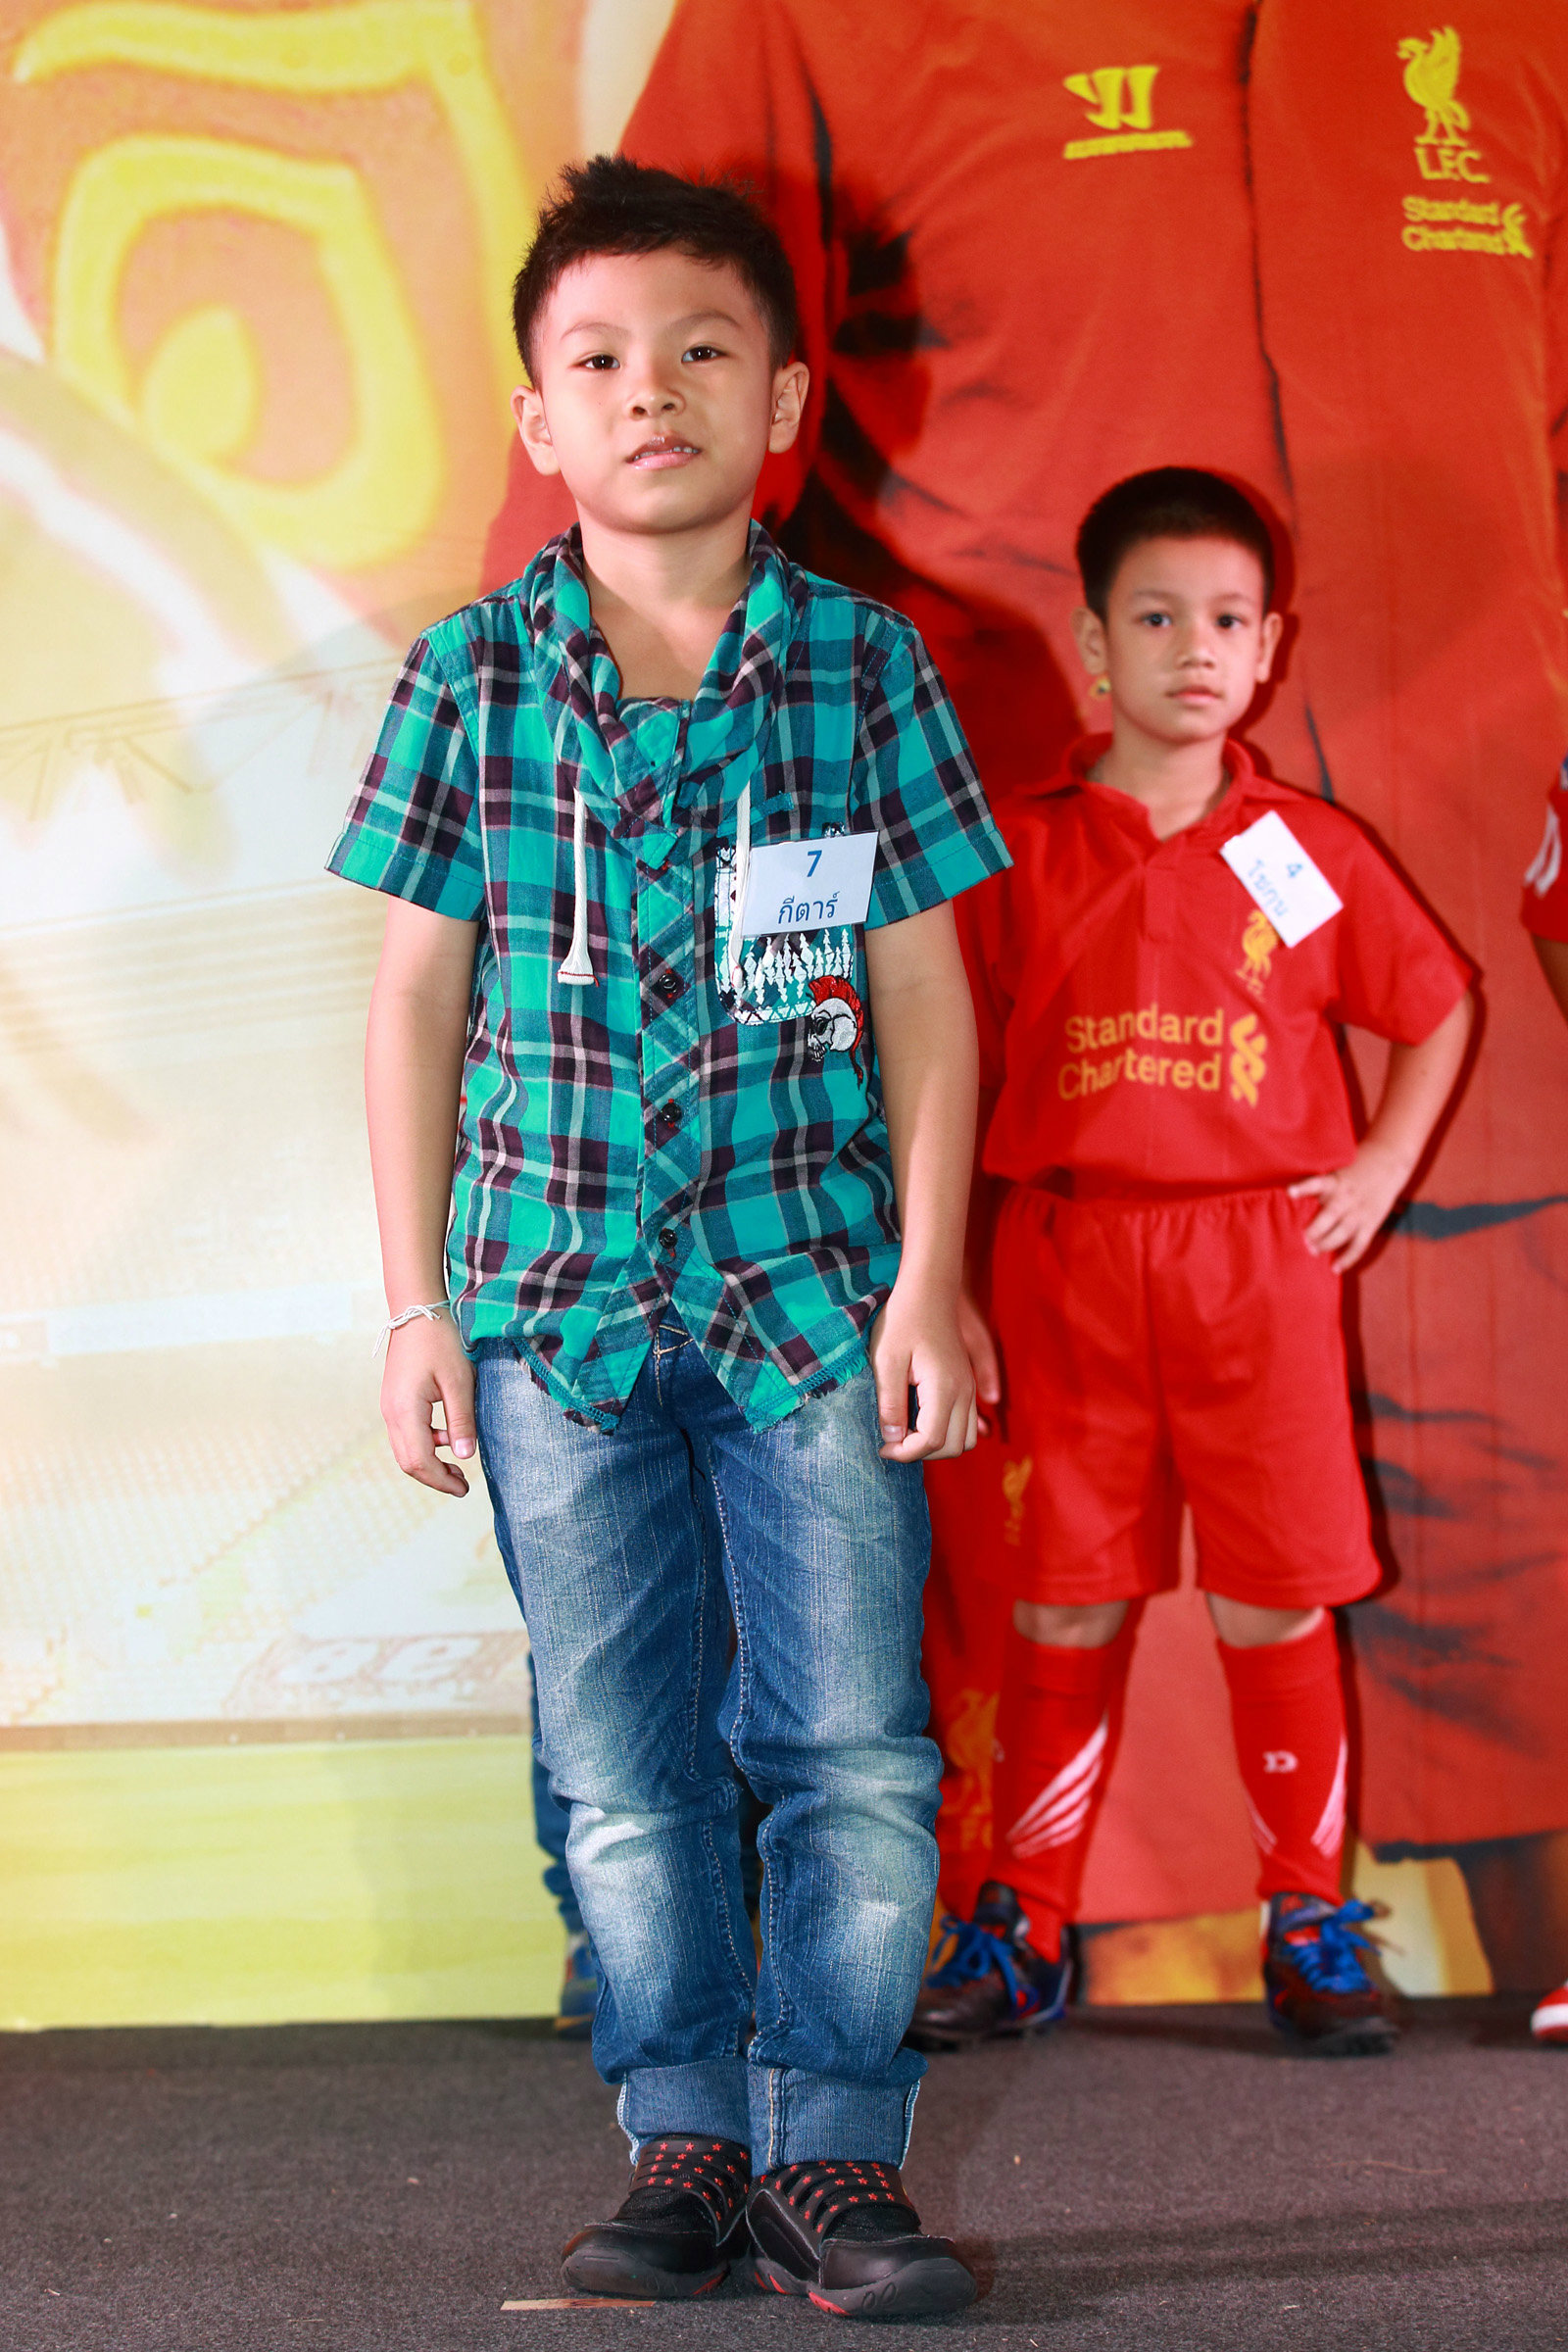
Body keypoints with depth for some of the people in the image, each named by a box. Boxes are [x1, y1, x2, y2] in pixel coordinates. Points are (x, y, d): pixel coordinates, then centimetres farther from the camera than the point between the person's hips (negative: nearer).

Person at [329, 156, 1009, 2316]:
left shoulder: (864, 664, 2)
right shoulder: (474, 678, 2)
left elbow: (923, 988, 4)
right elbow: (417, 1000, 5)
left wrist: (930, 1279, -2)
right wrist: (420, 1305, 2)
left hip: (816, 1287, 0)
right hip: (559, 1296, 1)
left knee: (854, 1748, -1)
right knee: (622, 1758, 6)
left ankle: (837, 2158, 9)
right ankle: (686, 2143, 18)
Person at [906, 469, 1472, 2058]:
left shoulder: (1308, 852, 5)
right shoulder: (1020, 852, 2)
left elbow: (1437, 1007, 18)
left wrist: (1381, 1168, 7)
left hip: (1262, 1261, 0)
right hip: (1069, 1265, 0)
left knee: (1275, 1602, 2)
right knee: (1064, 1603, 5)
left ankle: (1310, 1926, 14)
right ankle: (1020, 1932, 14)